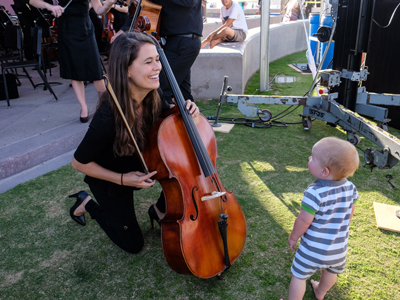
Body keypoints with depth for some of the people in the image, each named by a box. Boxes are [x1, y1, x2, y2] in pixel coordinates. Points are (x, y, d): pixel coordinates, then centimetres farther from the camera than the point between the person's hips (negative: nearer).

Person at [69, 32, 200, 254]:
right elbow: (79, 163, -22)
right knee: (133, 244, 9)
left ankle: (160, 211, 8)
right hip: (112, 179, -5)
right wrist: (122, 179, -22)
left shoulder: (151, 97, -19)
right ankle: (87, 203, 26)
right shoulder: (108, 117, -38)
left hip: (141, 166, 5)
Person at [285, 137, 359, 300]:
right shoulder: (351, 188, -12)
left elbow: (304, 221, -22)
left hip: (313, 249, -6)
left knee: (299, 275, 15)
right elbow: (349, 215, 2)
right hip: (339, 248, 7)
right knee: (331, 271, 33)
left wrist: (293, 237, -4)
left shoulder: (315, 193, -31)